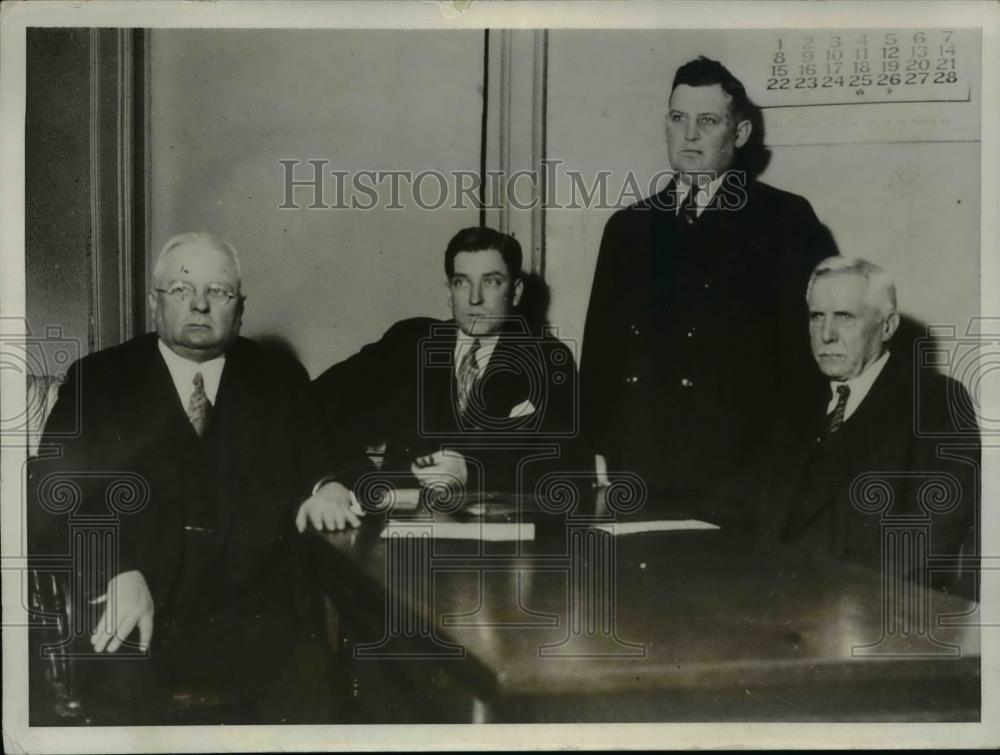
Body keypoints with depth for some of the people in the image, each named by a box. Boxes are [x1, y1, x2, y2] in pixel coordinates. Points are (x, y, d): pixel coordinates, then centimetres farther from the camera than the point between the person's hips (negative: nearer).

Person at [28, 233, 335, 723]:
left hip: (249, 615, 2)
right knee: (119, 693, -32)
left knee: (305, 684, -28)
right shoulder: (98, 380, 9)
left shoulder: (280, 383, 14)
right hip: (126, 623, -1)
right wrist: (118, 574, -18)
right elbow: (56, 496, -1)